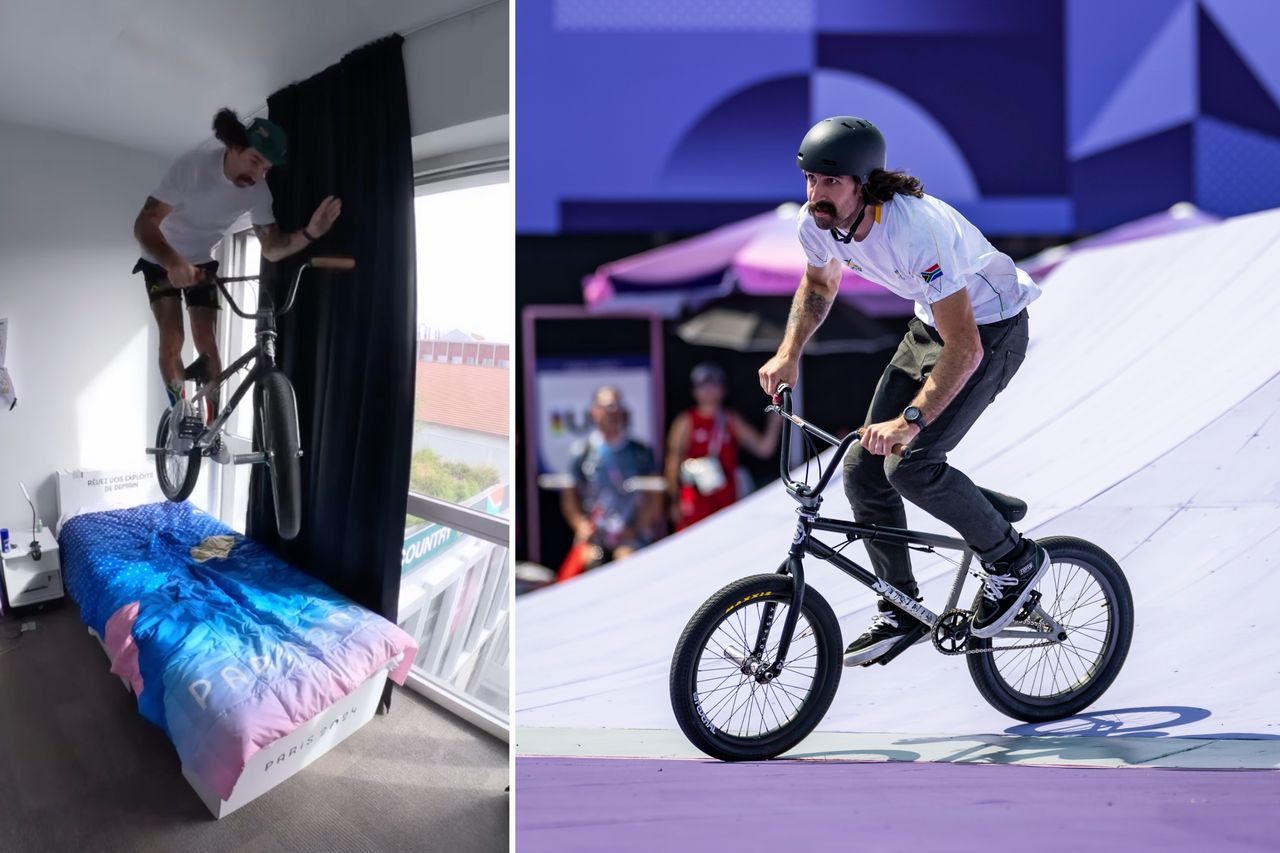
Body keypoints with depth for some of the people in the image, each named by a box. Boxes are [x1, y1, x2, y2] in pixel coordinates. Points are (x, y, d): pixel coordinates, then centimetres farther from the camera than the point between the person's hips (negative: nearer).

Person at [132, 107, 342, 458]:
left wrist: (309, 233, -39)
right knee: (172, 338, -17)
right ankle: (181, 411, 3)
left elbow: (271, 248, -17)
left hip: (202, 262, 3)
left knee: (208, 344, -3)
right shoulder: (194, 164, -34)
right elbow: (144, 224, -39)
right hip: (162, 260, -3)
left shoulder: (258, 191, -20)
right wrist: (173, 262, -59)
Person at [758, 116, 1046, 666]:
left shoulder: (915, 232, -36)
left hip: (991, 330, -8)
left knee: (909, 463, -22)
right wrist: (789, 353, -3)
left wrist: (911, 419, -46)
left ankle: (1013, 559, 1)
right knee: (863, 468, 0)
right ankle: (901, 612, 16)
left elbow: (965, 348, -38)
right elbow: (819, 282, 11)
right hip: (931, 323, 8)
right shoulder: (817, 222, -13)